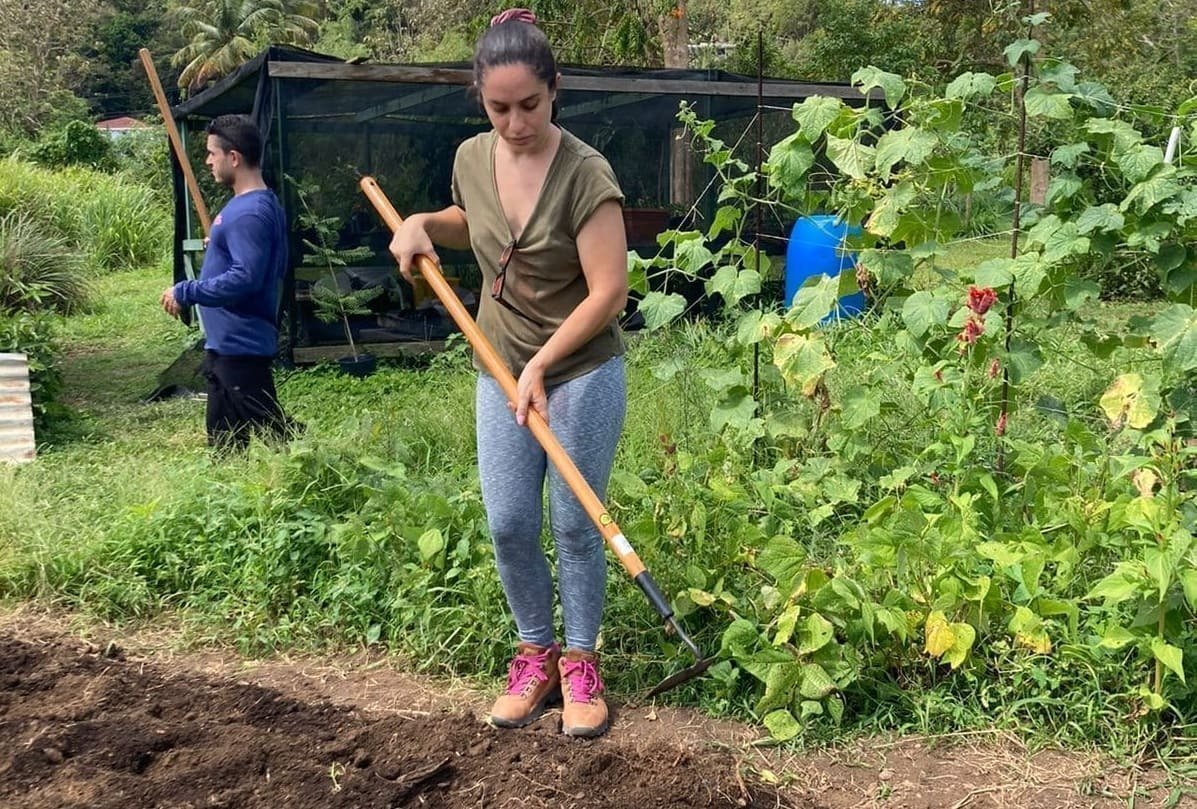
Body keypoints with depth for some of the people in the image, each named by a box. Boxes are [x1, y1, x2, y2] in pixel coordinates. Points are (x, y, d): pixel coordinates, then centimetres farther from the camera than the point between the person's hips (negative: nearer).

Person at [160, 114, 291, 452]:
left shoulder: (250, 213, -21)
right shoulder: (258, 203, 12)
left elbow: (245, 278, -30)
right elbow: (275, 267, 19)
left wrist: (186, 292, -22)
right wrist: (219, 246, 20)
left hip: (240, 345, -11)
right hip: (225, 343, 11)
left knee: (270, 433, -4)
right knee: (224, 440, 17)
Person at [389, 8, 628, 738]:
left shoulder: (585, 173, -20)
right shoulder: (472, 159, -2)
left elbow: (609, 292, -20)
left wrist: (542, 364, -20)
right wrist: (422, 225, 2)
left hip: (582, 374, -5)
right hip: (501, 372, 5)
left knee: (574, 525, 3)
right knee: (508, 524, 6)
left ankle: (581, 662, 21)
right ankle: (535, 654, 25)